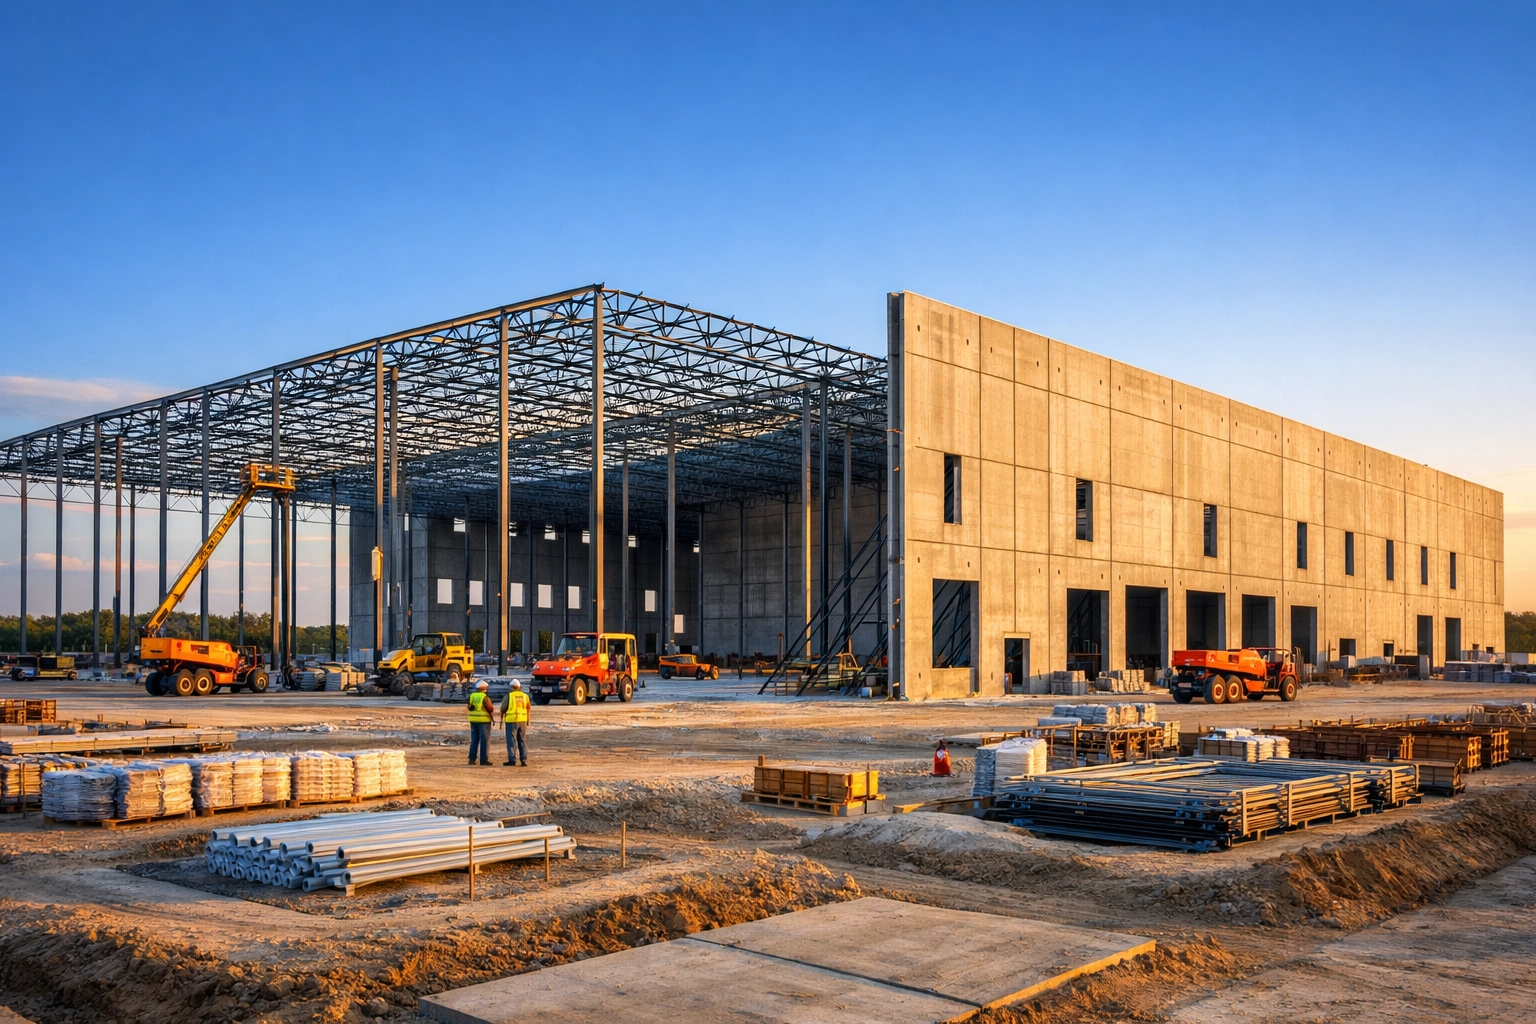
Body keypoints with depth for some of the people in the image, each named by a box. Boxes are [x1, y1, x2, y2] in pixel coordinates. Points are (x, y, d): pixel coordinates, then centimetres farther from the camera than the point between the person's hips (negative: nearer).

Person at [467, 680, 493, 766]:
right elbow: (490, 709, -13)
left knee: (474, 740, 11)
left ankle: (472, 758, 8)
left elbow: (469, 707, 11)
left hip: (473, 720, 6)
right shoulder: (485, 697, -13)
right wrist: (492, 706, 8)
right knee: (485, 740, 0)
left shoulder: (471, 696, 4)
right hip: (484, 720, -6)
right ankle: (484, 759, -2)